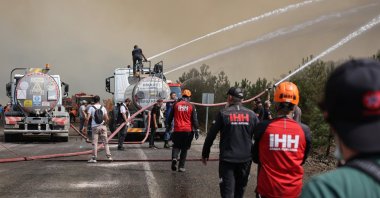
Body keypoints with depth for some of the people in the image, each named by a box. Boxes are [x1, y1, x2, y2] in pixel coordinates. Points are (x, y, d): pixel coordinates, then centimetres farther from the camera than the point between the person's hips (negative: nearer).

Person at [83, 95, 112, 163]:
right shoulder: (103, 108, 3)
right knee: (105, 142, 9)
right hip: (102, 127, 2)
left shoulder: (91, 108, -4)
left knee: (94, 143, 2)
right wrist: (104, 123, 11)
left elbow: (87, 118, -12)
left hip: (95, 127, -2)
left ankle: (94, 158, 1)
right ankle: (108, 156, 8)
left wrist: (85, 126, -4)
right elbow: (107, 118, -4)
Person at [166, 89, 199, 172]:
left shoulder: (176, 104, 3)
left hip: (177, 130, 1)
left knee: (176, 146, 15)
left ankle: (174, 157, -15)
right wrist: (197, 130, 1)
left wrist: (168, 126, 23)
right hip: (188, 131, -1)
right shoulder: (191, 106, -1)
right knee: (184, 148, 10)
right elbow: (194, 119, -2)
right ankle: (181, 166, 8)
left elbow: (170, 116, 11)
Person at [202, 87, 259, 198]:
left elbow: (211, 135, -6)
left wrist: (205, 154, 5)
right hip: (246, 159, 3)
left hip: (227, 159, -3)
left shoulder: (223, 113, -6)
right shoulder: (251, 115, 3)